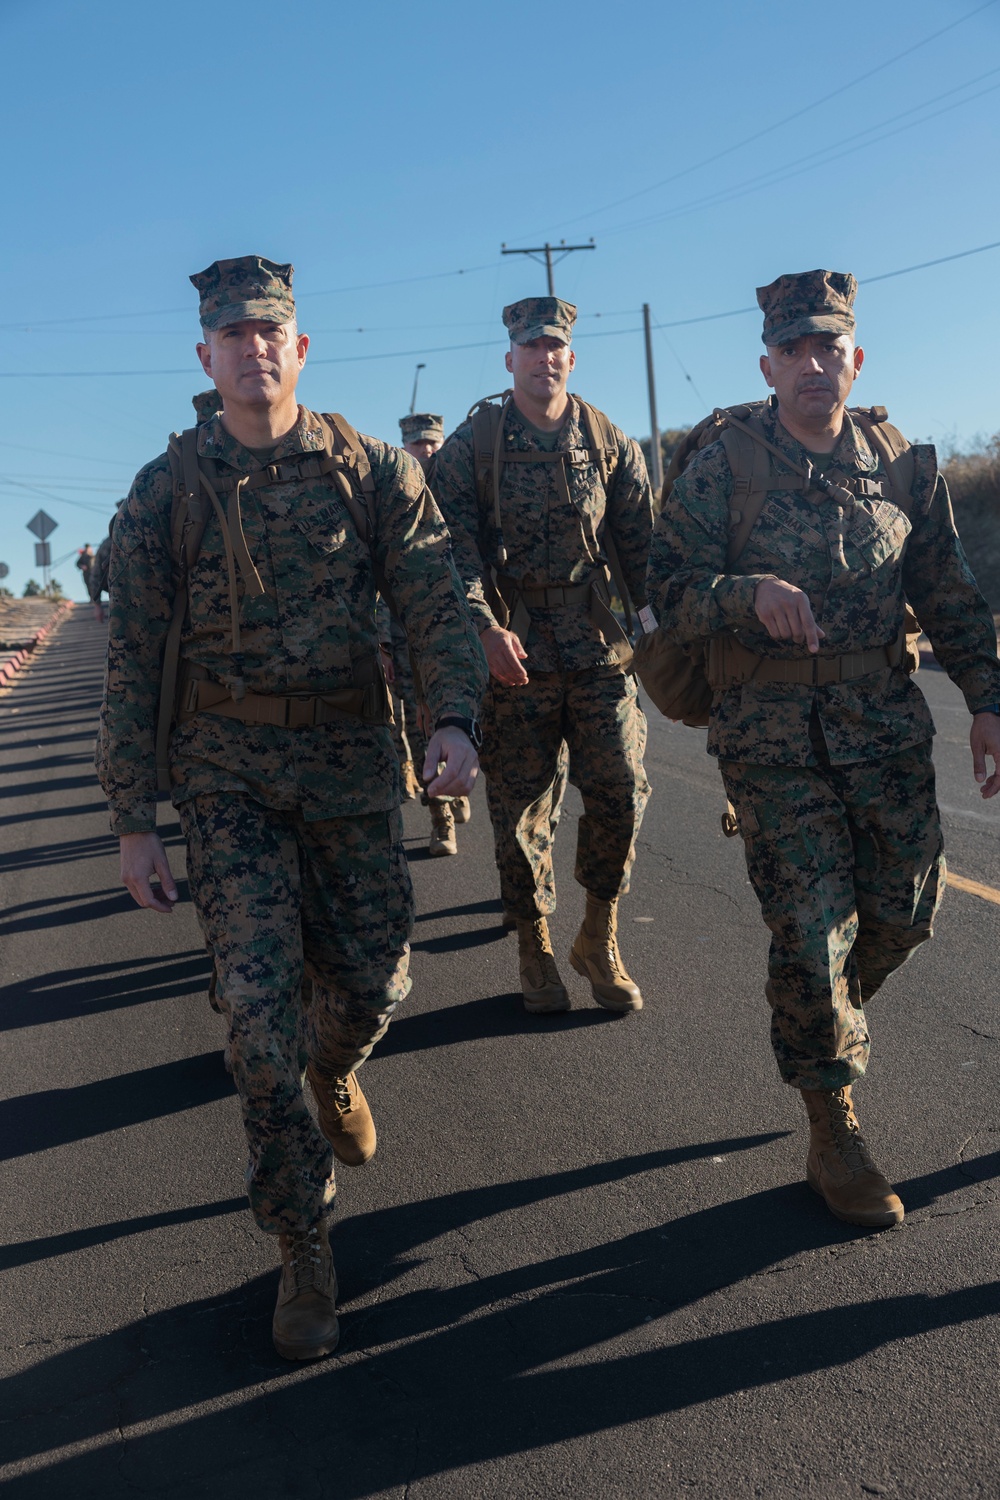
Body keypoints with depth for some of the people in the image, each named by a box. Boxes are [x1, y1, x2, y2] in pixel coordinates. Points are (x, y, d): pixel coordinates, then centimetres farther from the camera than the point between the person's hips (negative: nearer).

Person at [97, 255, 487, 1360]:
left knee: (372, 982, 6)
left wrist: (455, 718, -25)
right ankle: (303, 1248, 11)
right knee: (261, 1007, -6)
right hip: (226, 772, -1)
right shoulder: (167, 489, 1)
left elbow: (436, 604, -5)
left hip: (350, 759, 1)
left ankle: (334, 1072, 46)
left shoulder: (373, 470, 1)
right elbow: (132, 663, 1)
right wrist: (132, 821, -2)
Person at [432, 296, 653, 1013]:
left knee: (620, 790, -3)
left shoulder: (608, 442, 10)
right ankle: (534, 947, 22)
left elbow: (640, 543, 9)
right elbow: (458, 544, -6)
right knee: (520, 806, 4)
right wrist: (486, 626, -20)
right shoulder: (473, 443, 2)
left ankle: (599, 939, 17)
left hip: (599, 644, 2)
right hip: (514, 649, -2)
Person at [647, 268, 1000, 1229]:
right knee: (811, 926, -4)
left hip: (885, 719, 4)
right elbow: (669, 595, -9)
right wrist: (751, 592, -27)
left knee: (907, 907, 7)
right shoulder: (720, 470, -5)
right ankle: (833, 1134, 11)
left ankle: (823, 1013, 39)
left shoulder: (902, 465, 5)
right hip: (772, 732, -4)